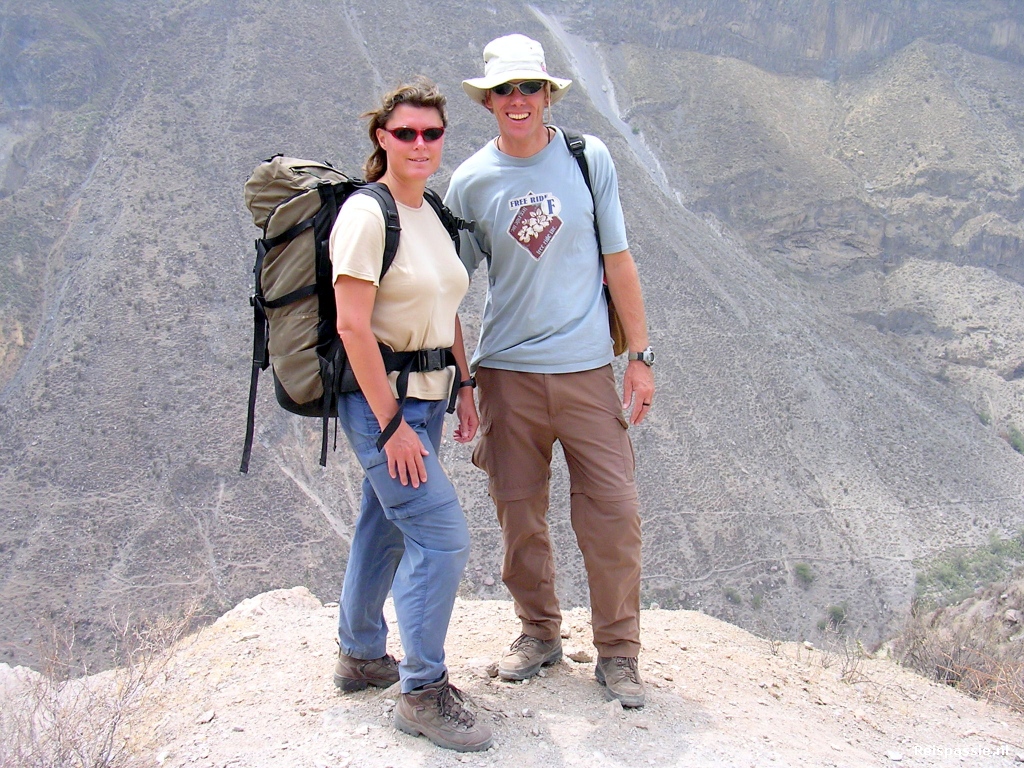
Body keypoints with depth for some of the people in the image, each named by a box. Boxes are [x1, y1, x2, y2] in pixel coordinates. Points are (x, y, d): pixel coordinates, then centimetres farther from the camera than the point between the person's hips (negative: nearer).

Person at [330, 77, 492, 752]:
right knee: (443, 537, -10)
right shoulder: (366, 214, -15)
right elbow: (352, 326, -20)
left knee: (386, 526, 19)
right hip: (379, 396, -8)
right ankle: (422, 692, 3)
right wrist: (392, 424, -20)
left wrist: (465, 387, 13)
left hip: (427, 394, 8)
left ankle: (361, 657, 36)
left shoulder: (434, 213, 11)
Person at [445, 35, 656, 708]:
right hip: (506, 371, 1)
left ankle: (618, 652, 15)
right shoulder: (470, 183, 2)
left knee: (613, 511, -1)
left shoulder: (588, 159, 2)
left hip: (586, 367, 0)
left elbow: (617, 261, 5)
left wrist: (640, 357, 3)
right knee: (519, 513, 8)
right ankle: (540, 633, 28)